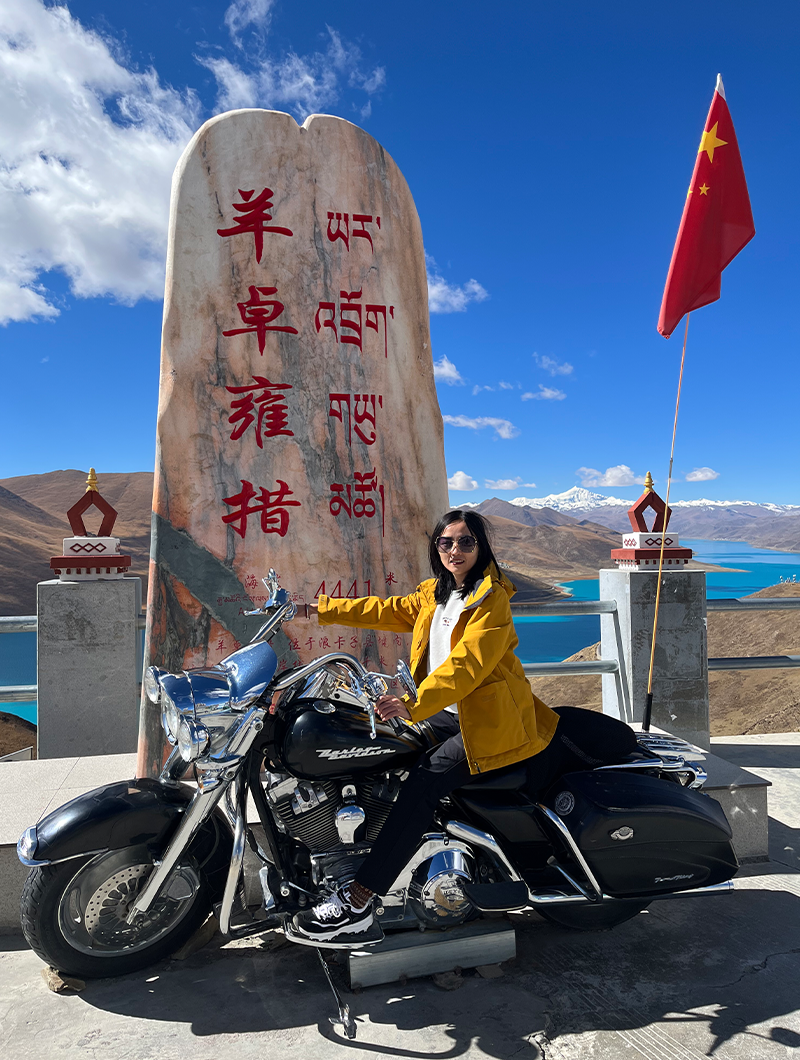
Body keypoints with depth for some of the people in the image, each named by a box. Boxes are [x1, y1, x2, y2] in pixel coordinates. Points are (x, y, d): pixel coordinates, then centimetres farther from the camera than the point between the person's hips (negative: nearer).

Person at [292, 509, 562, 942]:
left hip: (489, 720, -9)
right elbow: (387, 611, 18)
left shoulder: (492, 598, -16)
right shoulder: (434, 593, 11)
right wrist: (319, 609, 17)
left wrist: (414, 704, -39)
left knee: (422, 783, -23)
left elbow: (467, 663, -27)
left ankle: (356, 902, -19)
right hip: (447, 712, 9)